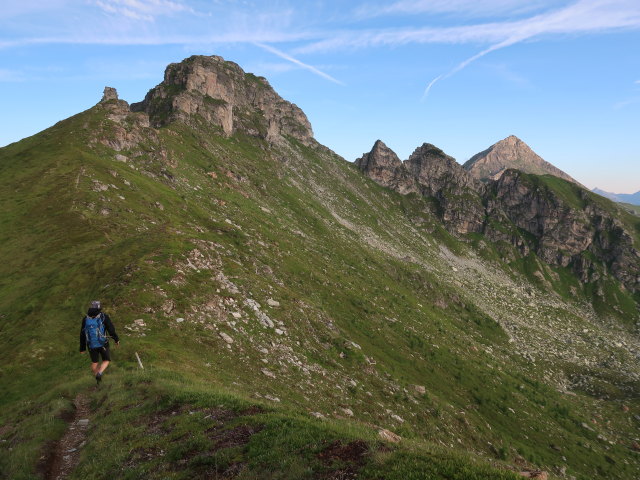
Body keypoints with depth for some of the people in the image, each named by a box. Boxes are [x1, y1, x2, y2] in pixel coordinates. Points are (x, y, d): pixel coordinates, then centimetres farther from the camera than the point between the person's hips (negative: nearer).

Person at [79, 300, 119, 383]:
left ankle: (98, 380, 29)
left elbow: (82, 335, 7)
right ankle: (99, 373, -10)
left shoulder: (85, 319, 2)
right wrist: (116, 339, 6)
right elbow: (111, 329, -8)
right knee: (106, 360, 15)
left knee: (94, 362, 21)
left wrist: (82, 348, 15)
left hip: (91, 345, 3)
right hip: (102, 344, -3)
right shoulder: (103, 317, -8)